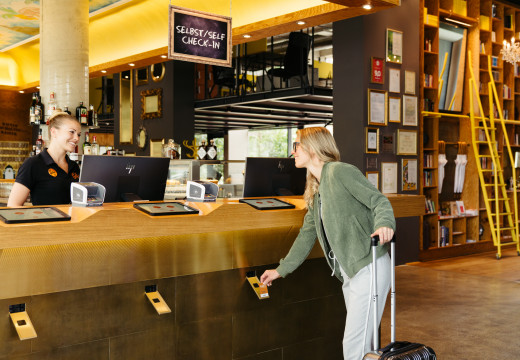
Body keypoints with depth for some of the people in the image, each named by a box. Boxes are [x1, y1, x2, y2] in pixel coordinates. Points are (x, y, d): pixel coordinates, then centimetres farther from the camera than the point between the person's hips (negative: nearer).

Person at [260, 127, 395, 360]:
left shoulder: (340, 171, -9)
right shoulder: (315, 191, 18)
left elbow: (379, 200, -14)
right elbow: (307, 234, 23)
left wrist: (384, 224, -35)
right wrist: (281, 269, 25)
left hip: (368, 268, -9)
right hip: (349, 273, 9)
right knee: (362, 341, 15)